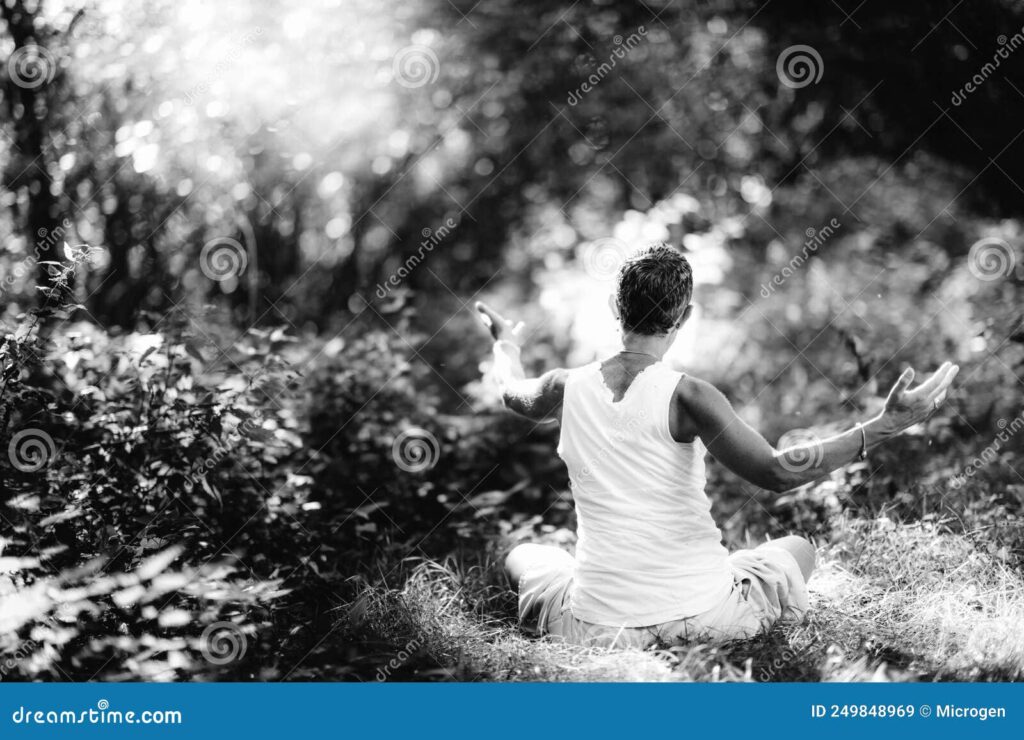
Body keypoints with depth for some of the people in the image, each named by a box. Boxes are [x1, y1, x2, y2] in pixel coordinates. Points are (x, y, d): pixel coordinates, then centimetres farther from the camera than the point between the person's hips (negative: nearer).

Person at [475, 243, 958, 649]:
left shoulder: (567, 388, -4)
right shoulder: (686, 396, -17)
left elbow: (514, 394, 21)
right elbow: (777, 472, -26)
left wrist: (506, 345, 43)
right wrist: (885, 426, -24)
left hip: (600, 628, 2)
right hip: (699, 617, -2)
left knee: (522, 558, 34)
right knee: (798, 550, 28)